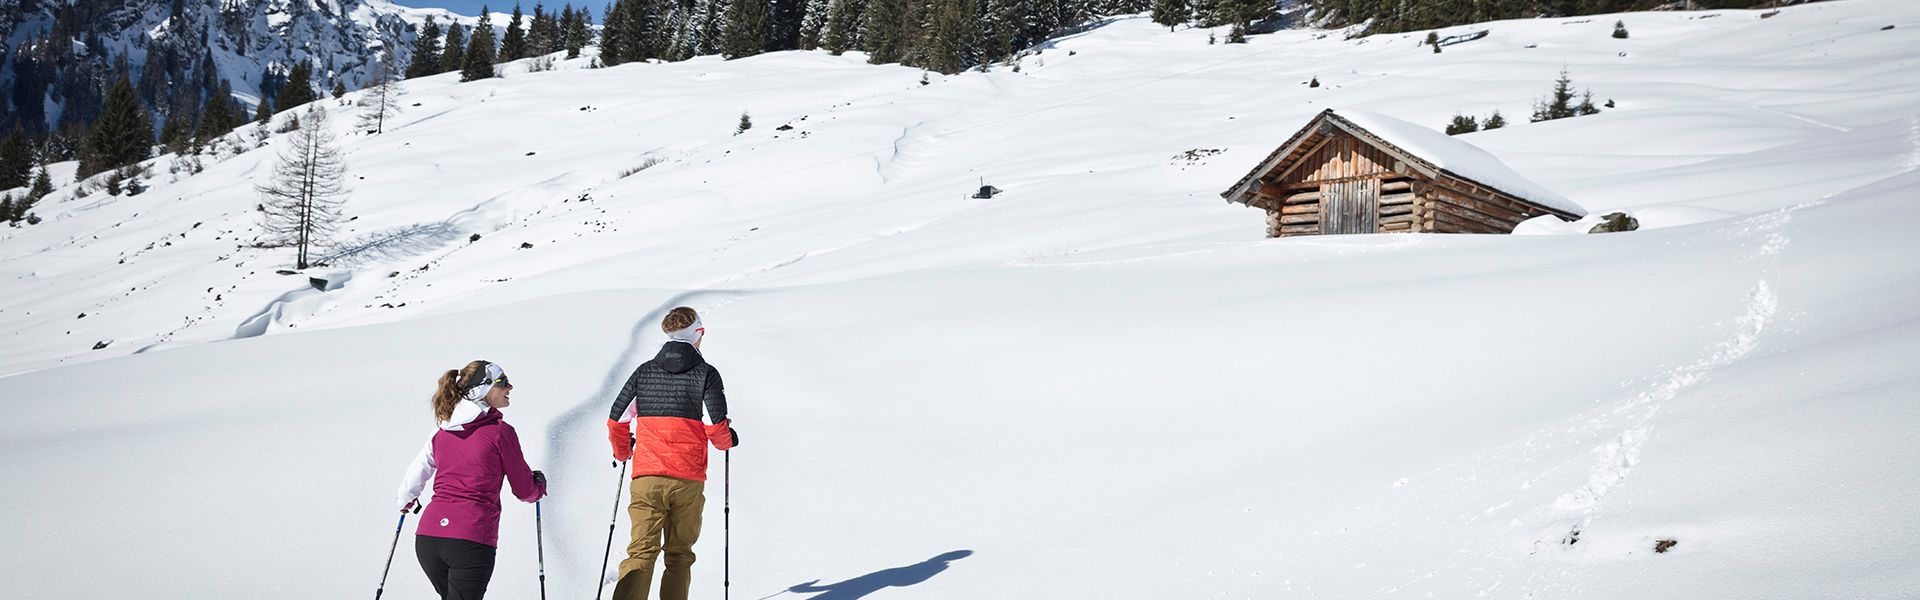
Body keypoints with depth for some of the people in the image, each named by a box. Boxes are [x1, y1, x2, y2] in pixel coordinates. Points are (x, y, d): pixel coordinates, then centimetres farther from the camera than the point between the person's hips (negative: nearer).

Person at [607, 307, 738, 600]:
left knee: (641, 552, 0)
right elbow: (716, 425, -9)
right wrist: (727, 440, 14)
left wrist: (622, 452, 27)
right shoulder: (706, 374, -1)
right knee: (679, 553, 12)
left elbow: (616, 420, 8)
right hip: (687, 479, -2)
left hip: (645, 477, 2)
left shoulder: (644, 371, 9)